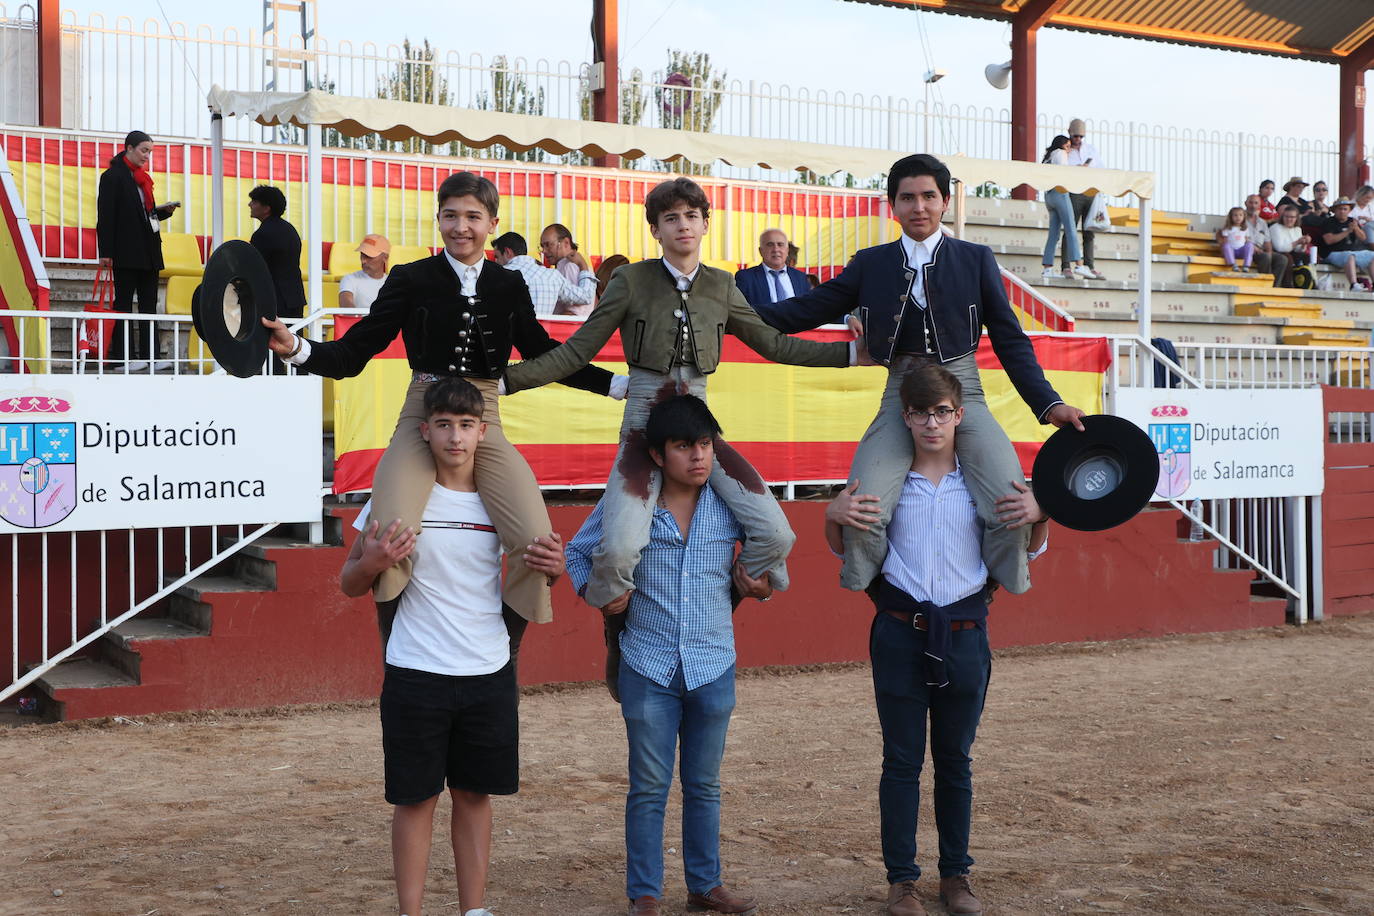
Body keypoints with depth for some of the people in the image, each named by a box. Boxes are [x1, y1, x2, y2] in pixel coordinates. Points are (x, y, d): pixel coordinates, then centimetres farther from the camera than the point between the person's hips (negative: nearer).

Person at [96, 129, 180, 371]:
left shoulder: (143, 178, 17)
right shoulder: (112, 176, -5)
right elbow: (105, 217, -10)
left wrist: (165, 210, 2)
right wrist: (106, 252, -15)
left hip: (148, 252, 8)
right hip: (126, 252, -8)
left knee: (149, 304, 5)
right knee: (124, 303, -2)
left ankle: (150, 355, 6)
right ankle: (121, 356, 0)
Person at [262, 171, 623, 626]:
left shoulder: (510, 286, 11)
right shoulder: (410, 279, 3)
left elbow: (544, 355, 21)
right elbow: (353, 354, 0)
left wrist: (617, 385, 16)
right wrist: (296, 348, -19)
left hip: (484, 422, 2)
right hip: (422, 418, -2)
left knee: (538, 542, -19)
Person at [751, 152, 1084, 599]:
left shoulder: (976, 259, 10)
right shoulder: (870, 264, 12)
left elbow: (1010, 340, 10)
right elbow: (807, 310, 15)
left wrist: (1048, 403, 0)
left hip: (962, 392, 0)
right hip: (901, 396, 1)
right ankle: (874, 600, 4)